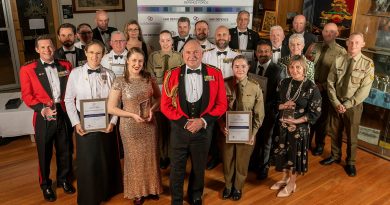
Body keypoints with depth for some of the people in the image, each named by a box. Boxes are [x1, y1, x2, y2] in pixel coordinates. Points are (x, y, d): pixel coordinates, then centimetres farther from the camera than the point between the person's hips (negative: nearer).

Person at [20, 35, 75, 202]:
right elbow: (27, 95, -5)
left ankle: (64, 179, 38)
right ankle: (45, 185, 33)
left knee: (65, 150, 15)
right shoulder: (27, 69, -3)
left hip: (64, 114, 2)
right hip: (43, 117, -2)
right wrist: (42, 109, -19)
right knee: (45, 153, 12)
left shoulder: (65, 65, 5)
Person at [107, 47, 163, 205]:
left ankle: (151, 188, 38)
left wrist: (152, 109, -10)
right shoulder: (120, 82, -12)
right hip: (130, 126, -3)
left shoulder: (149, 78, -2)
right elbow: (111, 108, -9)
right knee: (134, 159, 13)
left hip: (149, 124, 3)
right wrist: (132, 115, -17)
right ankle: (137, 192, 35)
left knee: (150, 157, 15)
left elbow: (158, 97, 10)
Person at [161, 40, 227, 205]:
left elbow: (222, 104, -3)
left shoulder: (215, 74, -4)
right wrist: (184, 122, -14)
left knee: (199, 168, 20)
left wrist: (203, 121, -14)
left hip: (204, 130, 1)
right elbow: (165, 105, -5)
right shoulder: (172, 75, -6)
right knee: (177, 169, 13)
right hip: (179, 129, -1)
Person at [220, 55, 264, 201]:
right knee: (227, 159, 19)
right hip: (227, 130, 1)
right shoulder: (224, 84, -11)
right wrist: (222, 126, -16)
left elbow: (259, 113, -6)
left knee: (242, 161, 18)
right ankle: (228, 186, 46)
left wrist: (253, 132, -10)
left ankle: (238, 187, 45)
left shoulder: (255, 87, -12)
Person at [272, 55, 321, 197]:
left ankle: (291, 184, 31)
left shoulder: (311, 88, -14)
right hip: (283, 125, 5)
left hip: (300, 127, -4)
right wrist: (283, 106, -14)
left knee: (295, 154, 10)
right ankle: (285, 178, 41)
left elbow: (315, 112, -14)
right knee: (282, 152, 16)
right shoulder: (284, 83, -1)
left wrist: (296, 121, -20)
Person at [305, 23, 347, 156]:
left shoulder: (341, 52, -9)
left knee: (322, 118, 14)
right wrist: (307, 58, -15)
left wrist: (323, 86, -19)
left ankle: (319, 145, 35)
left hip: (326, 91, -2)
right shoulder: (314, 46, 3)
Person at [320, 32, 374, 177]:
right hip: (336, 103, 3)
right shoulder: (338, 60, -3)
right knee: (334, 132, 17)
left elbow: (364, 90, -13)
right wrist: (336, 103, -12)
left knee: (351, 136, 11)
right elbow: (330, 83, -3)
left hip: (353, 105, -2)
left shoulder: (368, 64, -11)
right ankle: (335, 156, 40)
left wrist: (347, 104, -17)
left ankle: (350, 163, 32)